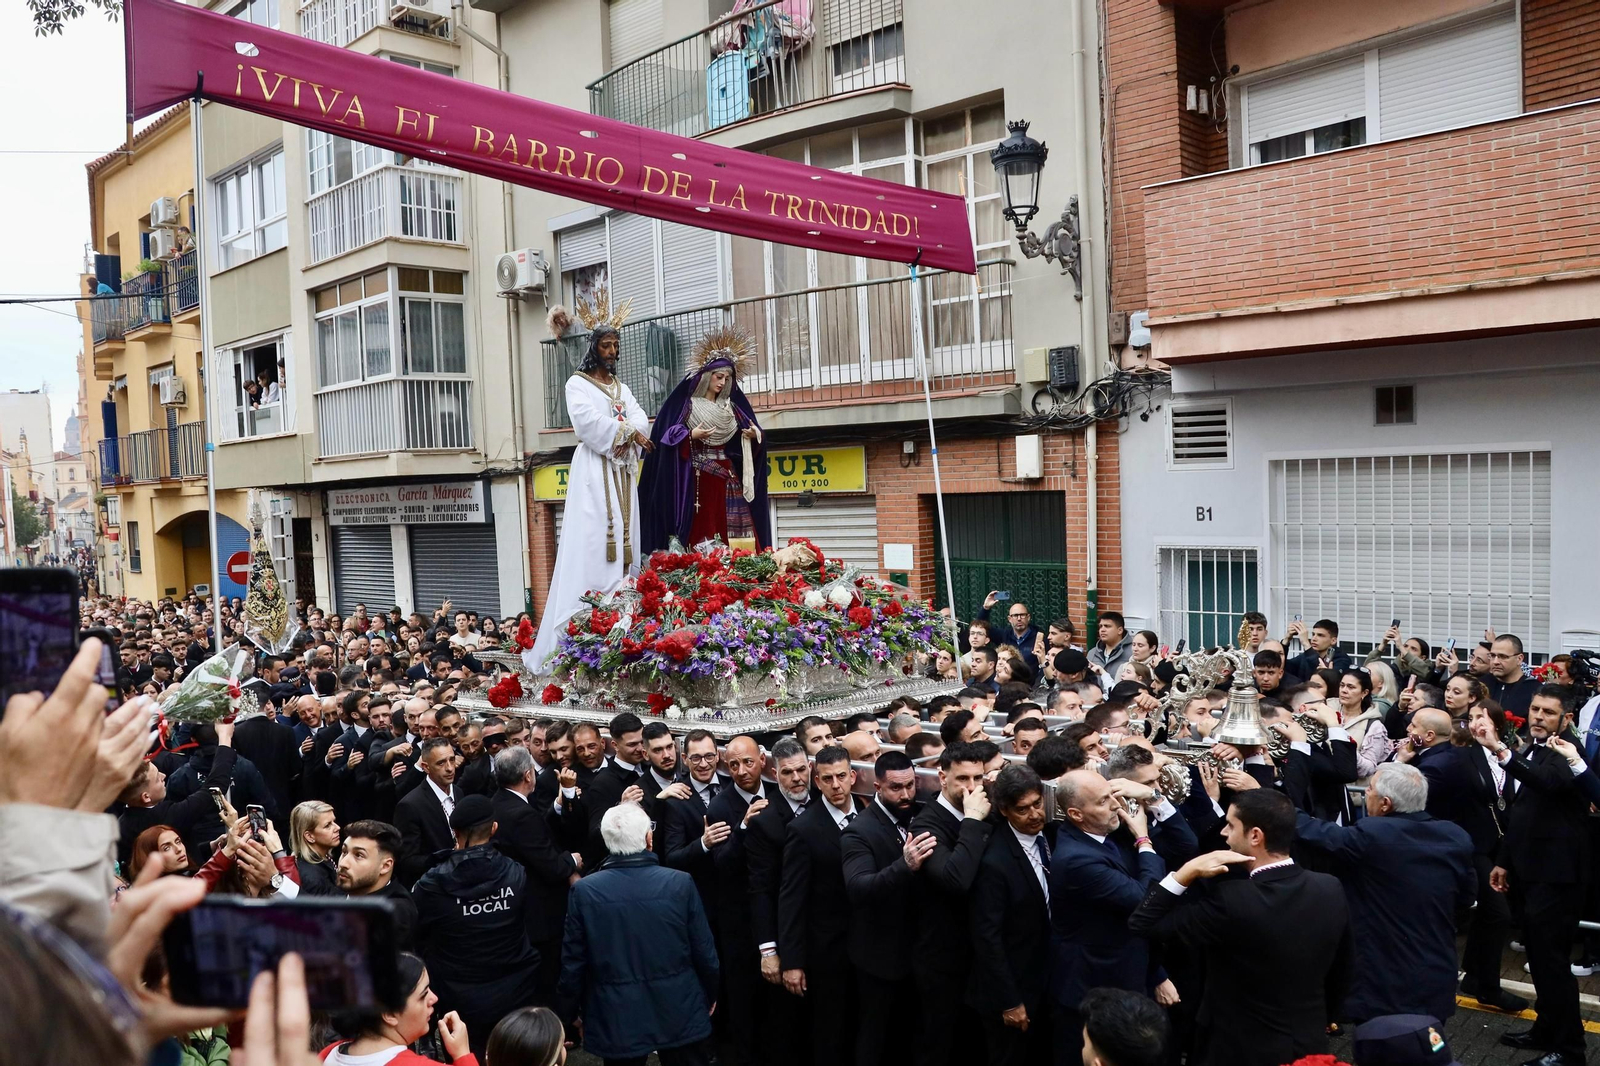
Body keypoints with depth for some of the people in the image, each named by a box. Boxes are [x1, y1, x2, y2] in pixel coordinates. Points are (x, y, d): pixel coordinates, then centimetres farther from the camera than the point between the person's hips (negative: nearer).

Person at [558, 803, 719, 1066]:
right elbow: (704, 952, -5)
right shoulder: (680, 882, -13)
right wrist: (710, 996, 13)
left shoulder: (585, 890, -12)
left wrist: (571, 1010, 12)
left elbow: (573, 961, -4)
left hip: (617, 1017, 0)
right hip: (679, 1011, 0)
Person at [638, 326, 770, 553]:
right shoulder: (686, 404, 0)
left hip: (727, 478, 4)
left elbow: (744, 444, 15)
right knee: (700, 534, -6)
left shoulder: (732, 407, 14)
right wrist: (691, 436, -21)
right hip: (696, 479, -4)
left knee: (733, 535, -3)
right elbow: (668, 437, -6)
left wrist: (755, 435, -6)